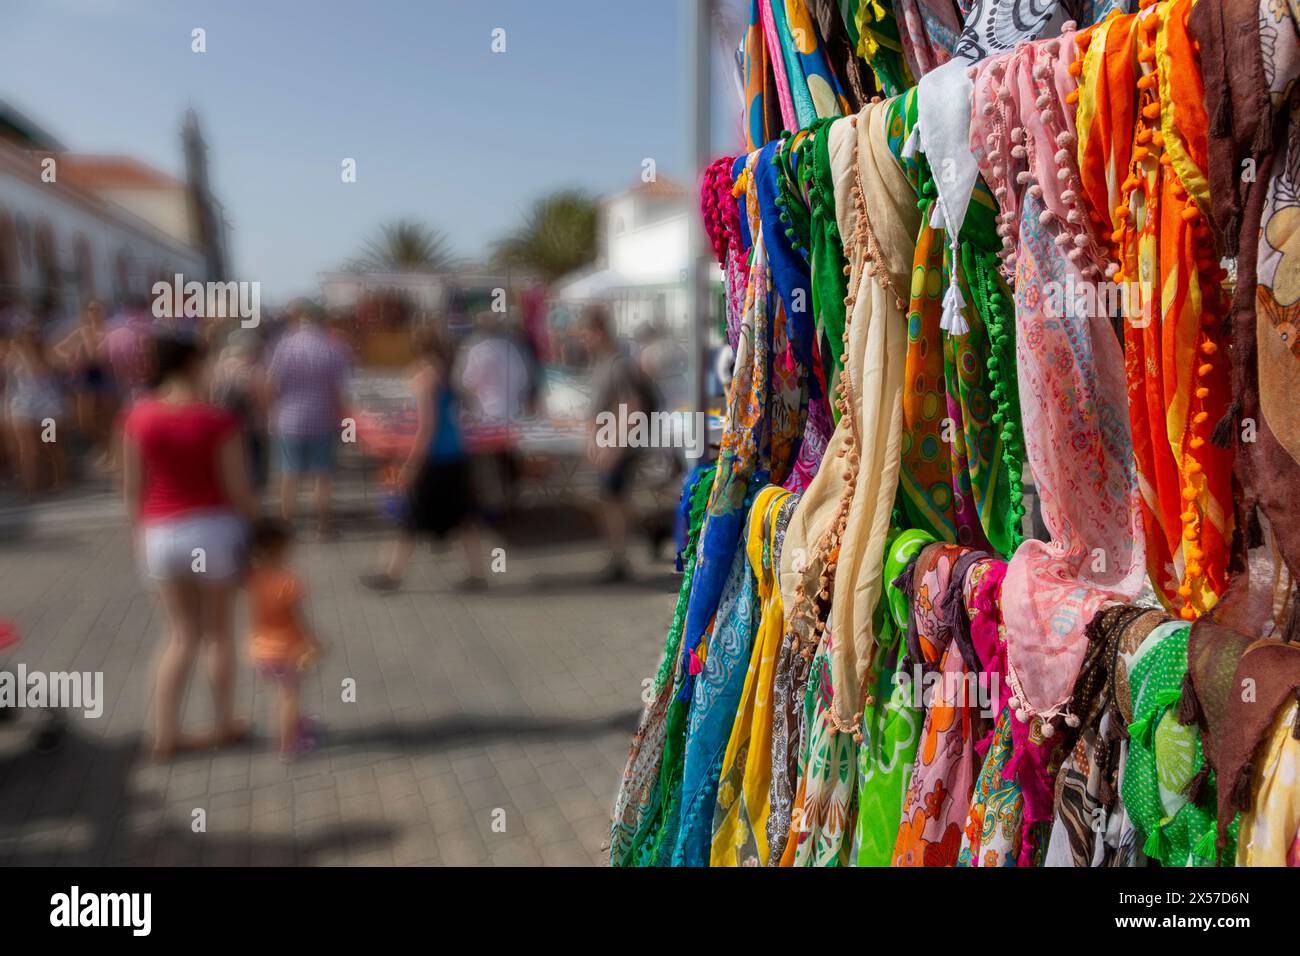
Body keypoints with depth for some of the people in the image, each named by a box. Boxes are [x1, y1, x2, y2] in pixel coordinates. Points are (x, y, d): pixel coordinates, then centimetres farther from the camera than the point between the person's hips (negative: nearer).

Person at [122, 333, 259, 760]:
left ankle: (165, 733, 15)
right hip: (214, 528, -3)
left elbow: (132, 488, 2)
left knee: (182, 633, 17)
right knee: (218, 631, 14)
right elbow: (237, 488, -11)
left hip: (161, 533, 3)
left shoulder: (138, 417, -3)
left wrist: (138, 536, 14)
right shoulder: (216, 420, -13)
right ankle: (225, 724, 25)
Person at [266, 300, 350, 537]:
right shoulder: (333, 348, -8)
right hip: (323, 422, -1)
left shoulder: (285, 345, -6)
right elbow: (341, 391, -8)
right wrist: (341, 423, 3)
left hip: (290, 421, 1)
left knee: (289, 476, 14)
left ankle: (286, 524, 22)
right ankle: (322, 525, 17)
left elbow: (272, 385, -4)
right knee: (323, 477, 12)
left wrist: (273, 417, 9)